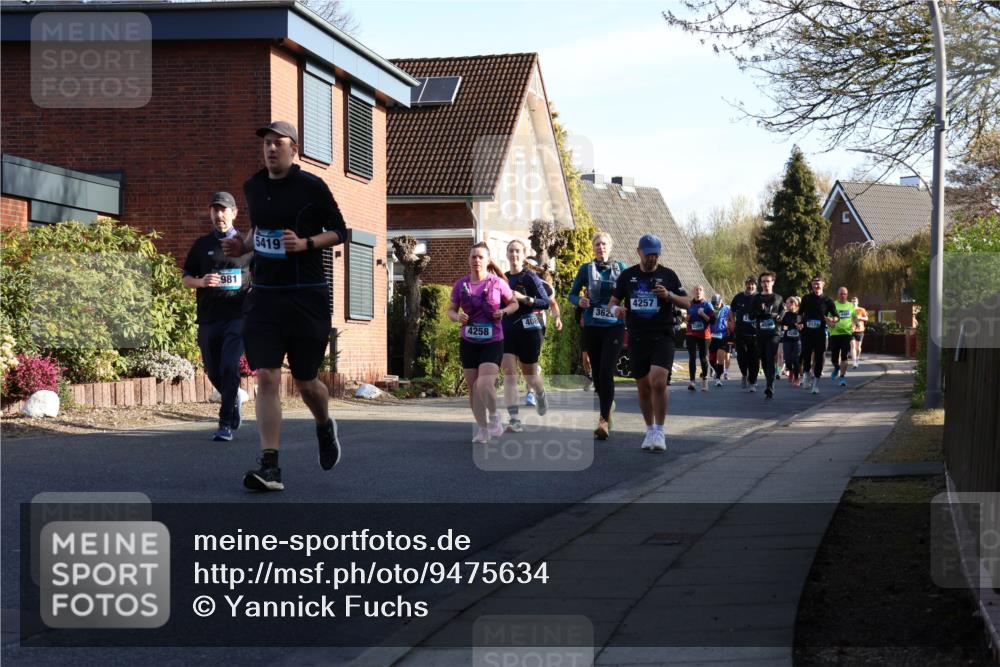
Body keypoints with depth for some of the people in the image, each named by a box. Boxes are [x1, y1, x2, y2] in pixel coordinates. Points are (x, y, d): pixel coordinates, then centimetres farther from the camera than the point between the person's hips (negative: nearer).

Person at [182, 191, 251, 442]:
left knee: (229, 367, -17)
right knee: (213, 372, 8)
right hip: (208, 318, 3)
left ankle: (226, 424, -10)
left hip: (238, 316, -3)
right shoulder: (202, 245, 12)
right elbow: (186, 278, 14)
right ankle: (233, 400, 38)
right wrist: (201, 282, -7)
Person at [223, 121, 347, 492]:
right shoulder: (253, 187, 9)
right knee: (266, 378, -10)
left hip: (307, 297, -3)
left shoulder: (311, 187, -6)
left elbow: (339, 231, -1)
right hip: (264, 295, 3)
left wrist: (305, 243, -17)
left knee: (305, 381, 6)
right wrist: (243, 246, 5)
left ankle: (324, 427, 42)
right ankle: (270, 468, -11)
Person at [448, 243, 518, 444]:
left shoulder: (497, 283, -5)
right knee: (473, 388, 4)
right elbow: (451, 310, 11)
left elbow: (514, 303, 9)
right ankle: (482, 428, 19)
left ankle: (494, 416, 8)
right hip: (468, 343, 3)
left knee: (485, 384, -19)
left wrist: (504, 311, -11)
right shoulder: (460, 285, 1)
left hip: (492, 342, -3)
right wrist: (458, 317, -11)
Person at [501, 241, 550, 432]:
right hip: (507, 330, 3)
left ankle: (541, 394, 45)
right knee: (508, 371, -11)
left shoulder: (530, 277, -5)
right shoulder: (502, 278, 9)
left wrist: (523, 298, -22)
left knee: (529, 372, 9)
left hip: (529, 330, -3)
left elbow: (546, 302, -11)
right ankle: (514, 419, -15)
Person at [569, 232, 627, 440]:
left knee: (606, 373, -15)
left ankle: (604, 420, -19)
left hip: (614, 327, -3)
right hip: (592, 327, 3)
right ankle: (607, 406, 33)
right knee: (597, 374, 10)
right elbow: (572, 294, 10)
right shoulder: (586, 269, 7)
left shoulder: (620, 268, 5)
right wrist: (579, 301, -11)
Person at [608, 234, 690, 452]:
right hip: (637, 338, 3)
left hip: (662, 337, -3)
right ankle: (650, 430, 22)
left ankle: (659, 432, -11)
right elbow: (613, 301, 13)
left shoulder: (668, 275, 3)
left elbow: (687, 303, 6)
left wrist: (669, 295, -13)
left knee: (658, 381, -19)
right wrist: (615, 309, -11)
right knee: (643, 387, 6)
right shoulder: (627, 276, 7)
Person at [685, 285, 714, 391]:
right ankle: (691, 381, -17)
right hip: (691, 334, 1)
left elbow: (713, 320, -7)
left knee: (703, 358, 8)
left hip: (704, 335, -1)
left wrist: (703, 315, -19)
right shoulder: (690, 305, 8)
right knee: (692, 357, -10)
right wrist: (687, 318, 2)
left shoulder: (707, 305, -1)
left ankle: (705, 379, 25)